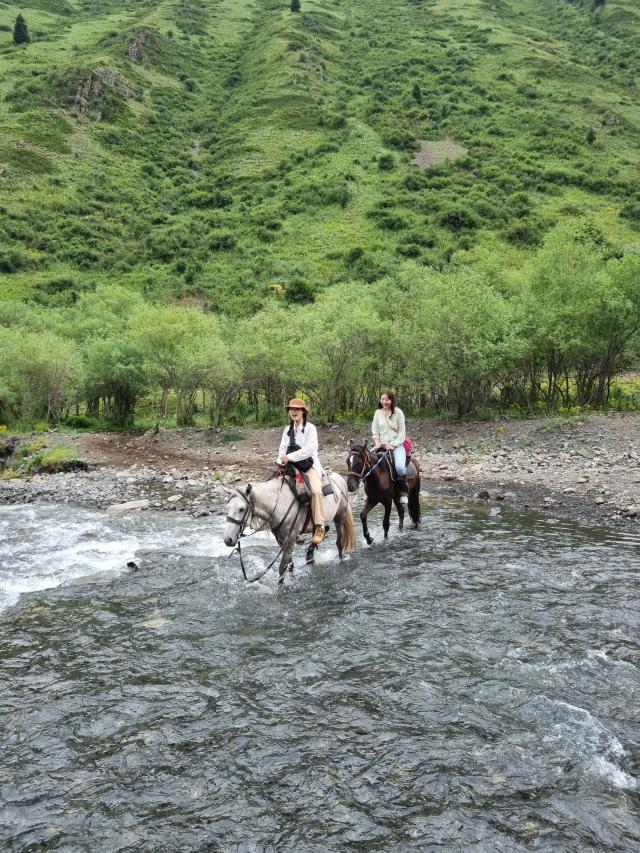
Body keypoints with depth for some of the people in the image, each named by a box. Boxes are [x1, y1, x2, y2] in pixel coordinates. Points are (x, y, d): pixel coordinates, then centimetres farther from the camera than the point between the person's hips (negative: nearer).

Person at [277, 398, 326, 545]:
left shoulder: (310, 428, -4)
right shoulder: (288, 430, 14)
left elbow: (309, 449, -16)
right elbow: (283, 448, 6)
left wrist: (290, 457, -22)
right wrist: (281, 462, -14)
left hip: (309, 466, -6)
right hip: (292, 467, 7)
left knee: (316, 490, -30)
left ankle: (319, 527, -28)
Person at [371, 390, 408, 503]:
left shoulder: (398, 412, 1)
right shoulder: (378, 413, 10)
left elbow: (402, 433, -2)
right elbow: (375, 431, 11)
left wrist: (392, 445, -13)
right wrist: (377, 444, -6)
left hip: (396, 445, -3)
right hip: (382, 446, 3)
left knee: (400, 467, -31)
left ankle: (404, 491, -4)